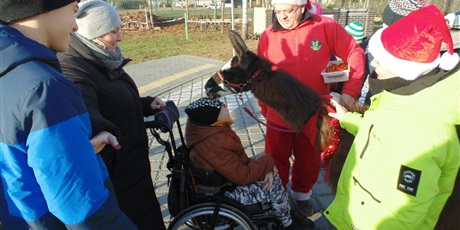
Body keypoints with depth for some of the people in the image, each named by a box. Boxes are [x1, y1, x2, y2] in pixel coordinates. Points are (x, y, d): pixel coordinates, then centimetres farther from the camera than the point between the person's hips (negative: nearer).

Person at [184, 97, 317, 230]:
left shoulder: (212, 130, -6)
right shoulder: (215, 145, -36)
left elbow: (237, 158, 2)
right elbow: (242, 176, -28)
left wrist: (264, 167, -9)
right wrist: (267, 161, -13)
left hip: (226, 176, 9)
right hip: (224, 191, -9)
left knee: (271, 177, 10)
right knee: (275, 187, -7)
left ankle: (285, 216, 29)